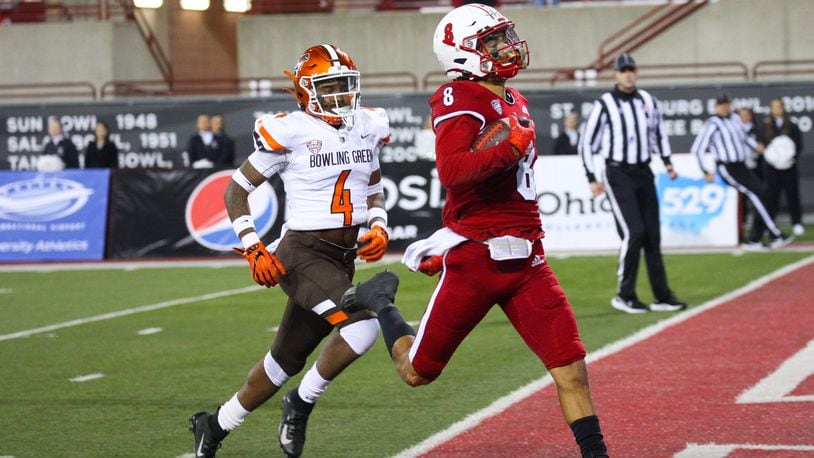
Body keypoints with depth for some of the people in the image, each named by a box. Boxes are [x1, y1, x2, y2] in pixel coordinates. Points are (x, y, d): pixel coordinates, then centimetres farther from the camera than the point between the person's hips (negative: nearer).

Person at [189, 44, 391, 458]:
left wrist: (379, 227, 2)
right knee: (364, 325, -28)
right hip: (303, 253, -7)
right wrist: (254, 250, -11)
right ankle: (301, 404, -7)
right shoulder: (291, 132, -11)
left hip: (344, 257, 7)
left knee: (287, 359, 13)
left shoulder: (368, 128, 7)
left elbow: (374, 191, 22)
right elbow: (236, 190, -2)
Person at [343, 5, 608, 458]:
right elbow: (451, 171, -27)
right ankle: (380, 301, 35)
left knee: (571, 369, -6)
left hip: (525, 259, 6)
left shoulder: (515, 102, 15)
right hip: (473, 260, -6)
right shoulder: (460, 99, -11)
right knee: (418, 372, 9)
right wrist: (511, 148, -30)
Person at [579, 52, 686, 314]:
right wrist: (592, 179, -8)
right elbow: (586, 143, -4)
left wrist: (667, 162, 12)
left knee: (653, 235, 5)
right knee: (634, 233, -14)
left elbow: (658, 132, 22)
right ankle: (624, 296, -3)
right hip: (618, 176, -5)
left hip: (644, 173, 5)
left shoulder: (648, 101, 6)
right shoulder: (604, 105, -8)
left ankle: (662, 296, 10)